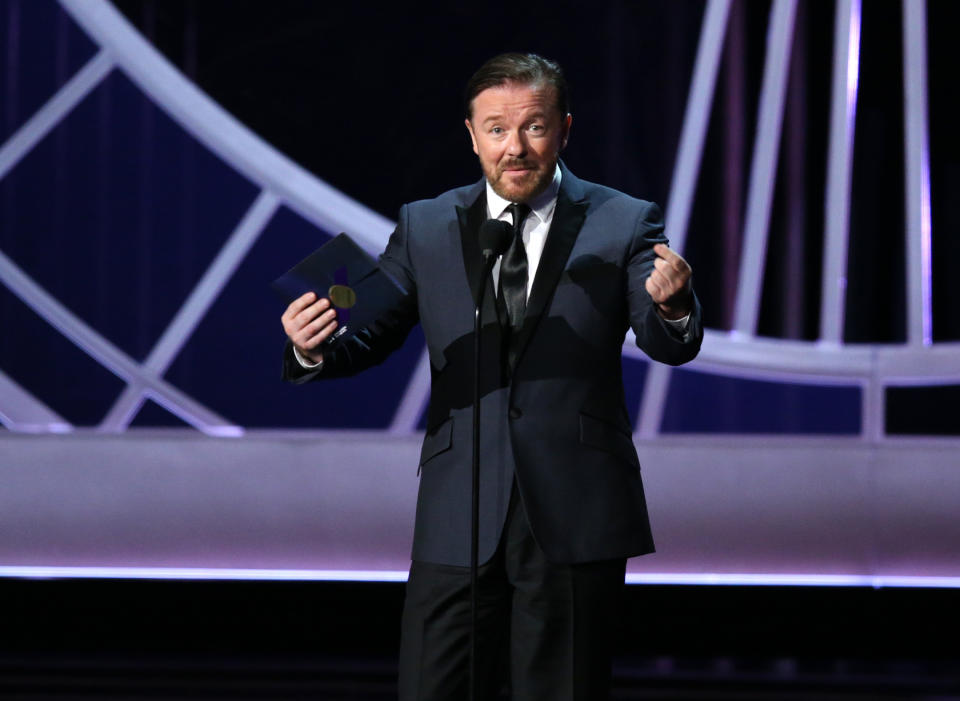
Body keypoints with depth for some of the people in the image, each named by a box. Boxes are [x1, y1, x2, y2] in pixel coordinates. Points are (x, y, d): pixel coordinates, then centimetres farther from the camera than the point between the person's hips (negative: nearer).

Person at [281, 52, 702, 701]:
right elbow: (370, 336, 4)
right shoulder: (424, 228, 8)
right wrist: (314, 348, -19)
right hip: (458, 525, 1)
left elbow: (670, 346, -10)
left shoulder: (623, 226, 1)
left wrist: (671, 305, -34)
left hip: (575, 522, -1)